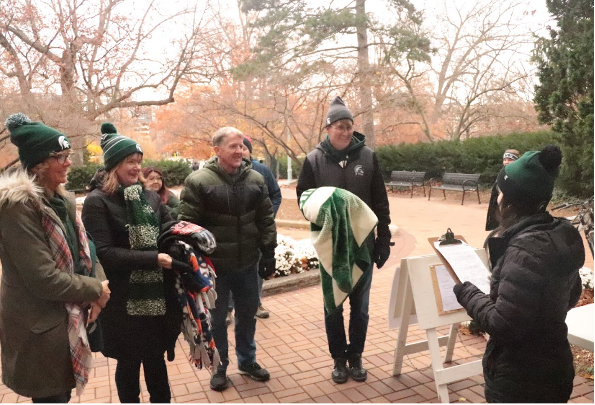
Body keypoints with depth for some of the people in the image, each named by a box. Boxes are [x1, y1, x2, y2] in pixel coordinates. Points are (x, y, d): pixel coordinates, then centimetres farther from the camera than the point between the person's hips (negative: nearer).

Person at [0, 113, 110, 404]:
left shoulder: (63, 200, 7)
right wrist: (96, 290, -14)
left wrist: (91, 296, -2)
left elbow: (79, 256, 13)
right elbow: (44, 279, -26)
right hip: (39, 328, -8)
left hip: (66, 318, 8)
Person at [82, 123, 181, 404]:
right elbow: (103, 253, -18)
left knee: (156, 358, 16)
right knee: (129, 362, 12)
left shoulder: (150, 197, 7)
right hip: (123, 300, -4)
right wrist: (153, 259, -22)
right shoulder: (97, 202, -9)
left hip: (157, 296, 4)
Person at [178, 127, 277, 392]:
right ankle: (219, 367, 32)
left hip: (248, 263, 4)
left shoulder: (255, 179, 1)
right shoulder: (198, 181, -11)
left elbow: (266, 220, 6)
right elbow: (187, 224, -10)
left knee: (247, 313, 18)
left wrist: (269, 253, 5)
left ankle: (247, 360, 39)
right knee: (217, 317, 12)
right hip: (214, 264, -4)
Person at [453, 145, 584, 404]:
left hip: (521, 382, -8)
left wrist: (466, 293, -13)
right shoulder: (560, 235, 0)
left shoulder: (527, 248, -28)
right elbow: (570, 297, 14)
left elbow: (502, 325, -27)